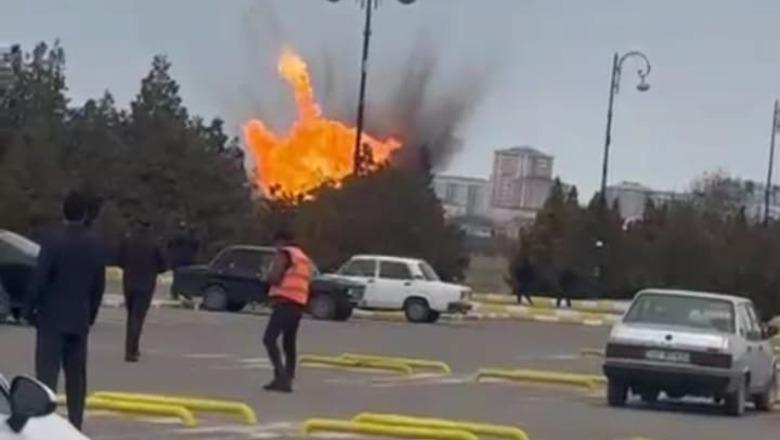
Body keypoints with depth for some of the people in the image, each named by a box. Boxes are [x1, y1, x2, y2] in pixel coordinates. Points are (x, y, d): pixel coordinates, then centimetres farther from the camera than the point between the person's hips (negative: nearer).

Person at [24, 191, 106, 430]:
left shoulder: (52, 240, -12)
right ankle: (75, 423, 12)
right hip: (80, 319, 4)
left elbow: (39, 278, -13)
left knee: (47, 372, -5)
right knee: (76, 375, 11)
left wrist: (29, 309, -1)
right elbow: (99, 285, 7)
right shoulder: (95, 245, 3)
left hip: (52, 318, -4)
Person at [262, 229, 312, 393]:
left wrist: (269, 276, 6)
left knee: (269, 339, -14)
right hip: (299, 305, 9)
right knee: (289, 343, 13)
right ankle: (287, 380, 12)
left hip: (285, 304, -9)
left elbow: (273, 278, -15)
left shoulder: (283, 254, -5)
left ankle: (281, 375, -26)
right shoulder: (304, 258, 23)